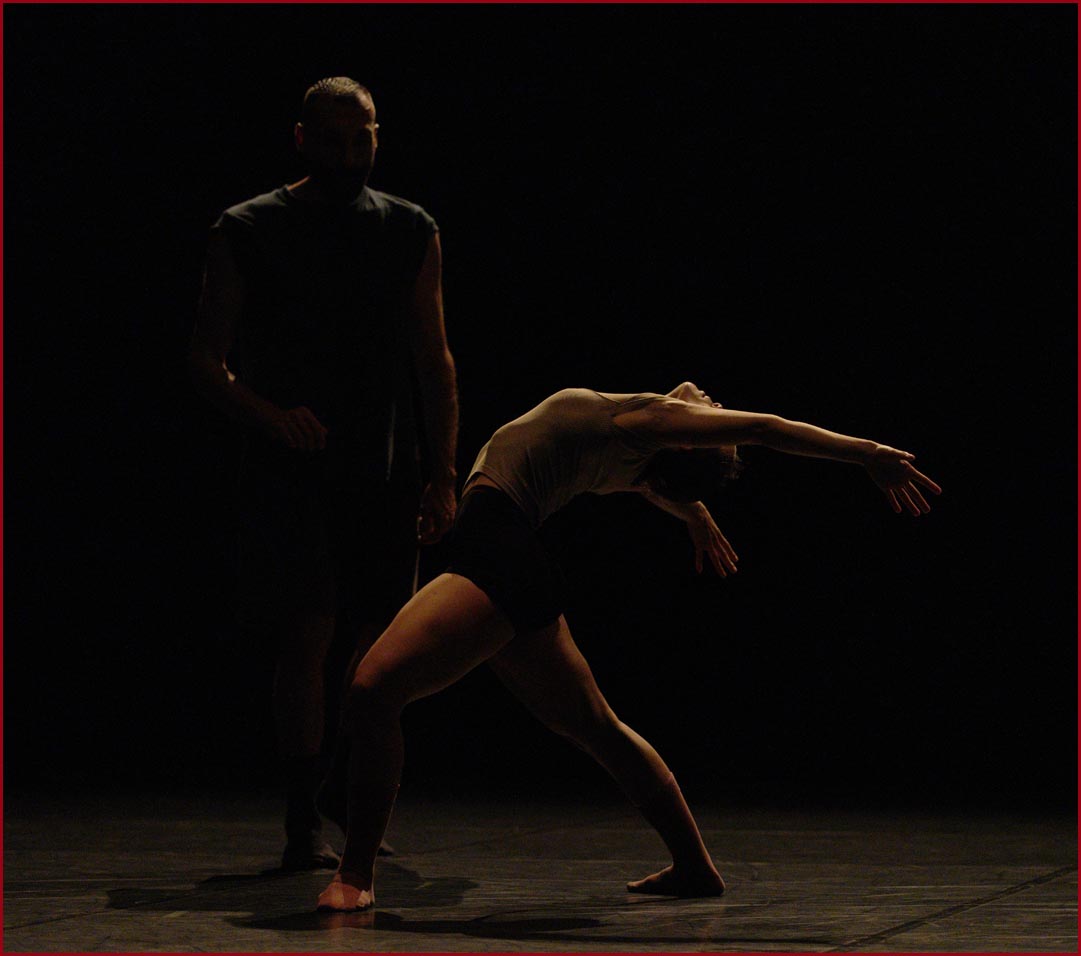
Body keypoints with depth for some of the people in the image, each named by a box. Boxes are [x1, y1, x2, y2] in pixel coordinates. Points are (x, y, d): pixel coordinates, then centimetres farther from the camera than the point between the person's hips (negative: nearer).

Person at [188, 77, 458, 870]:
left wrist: (443, 474, 5)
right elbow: (207, 359, 1)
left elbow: (434, 361, 12)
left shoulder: (411, 232, 9)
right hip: (292, 470, -3)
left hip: (385, 471, 3)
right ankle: (305, 823, -6)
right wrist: (268, 415, -17)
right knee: (308, 636, -11)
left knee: (381, 645, 3)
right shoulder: (249, 231, 1)